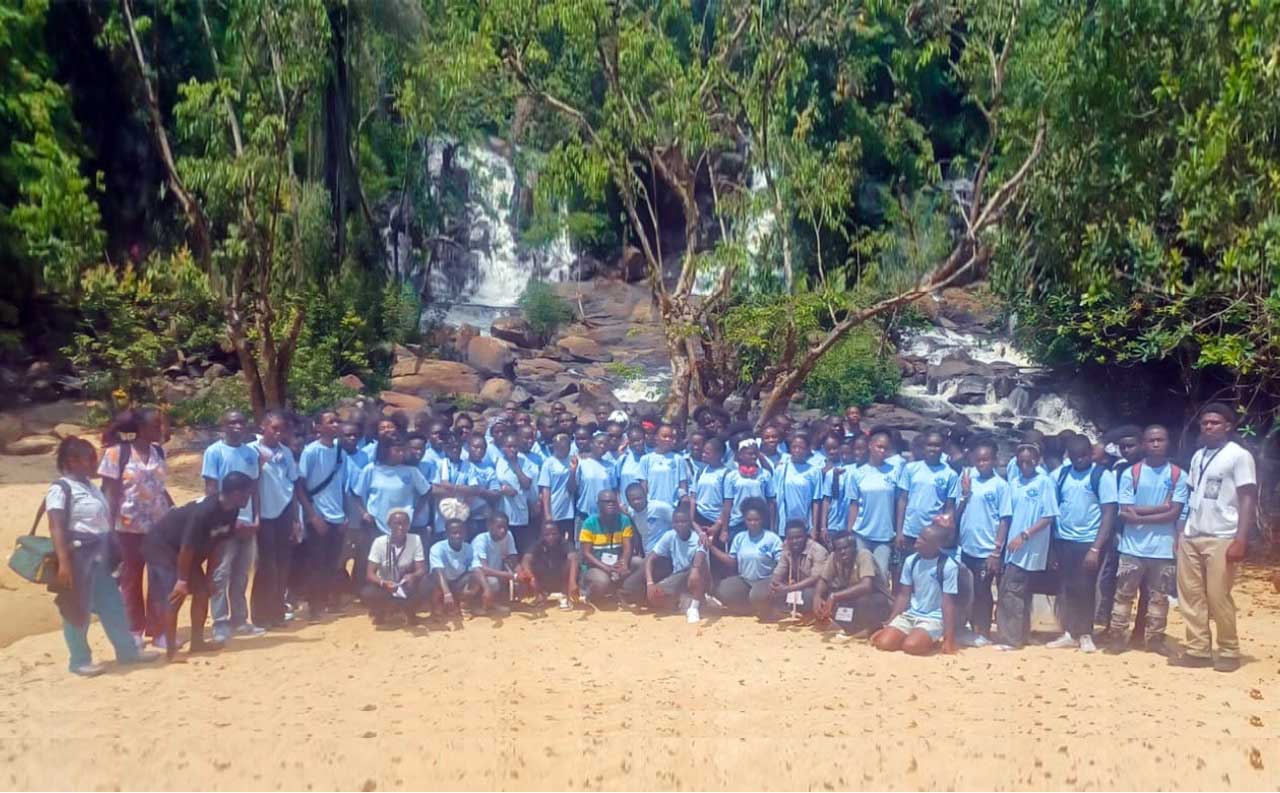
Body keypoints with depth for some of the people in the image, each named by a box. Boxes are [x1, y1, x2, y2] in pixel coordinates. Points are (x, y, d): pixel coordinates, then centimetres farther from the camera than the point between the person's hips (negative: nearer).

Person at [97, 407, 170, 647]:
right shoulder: (117, 452, -8)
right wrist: (110, 527, -12)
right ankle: (135, 631, 20)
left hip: (160, 525, 5)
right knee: (131, 579, 8)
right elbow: (110, 493, -8)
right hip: (130, 527, -4)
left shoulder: (158, 451, 7)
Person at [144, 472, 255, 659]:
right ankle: (171, 650, -6)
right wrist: (182, 579, -19)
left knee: (203, 590, 5)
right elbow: (187, 548, -28)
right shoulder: (204, 511, -35)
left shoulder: (231, 511, -9)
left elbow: (217, 545, 1)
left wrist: (209, 576, 3)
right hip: (161, 546, -9)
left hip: (189, 551, 9)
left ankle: (197, 642, 14)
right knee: (174, 596, -14)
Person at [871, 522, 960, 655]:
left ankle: (932, 640, 2)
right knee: (883, 643, -19)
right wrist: (887, 626, 2)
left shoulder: (949, 566, -14)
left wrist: (949, 639, -15)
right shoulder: (910, 561, 2)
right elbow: (903, 596, 6)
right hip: (909, 615, 5)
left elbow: (948, 604, -13)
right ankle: (915, 635, 8)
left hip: (934, 619, -4)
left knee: (911, 646, -30)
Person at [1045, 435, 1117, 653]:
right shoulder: (1060, 474, 5)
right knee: (1065, 588, 8)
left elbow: (1109, 513, -9)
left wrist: (1096, 548, -14)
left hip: (1088, 541, -4)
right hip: (1063, 540, 4)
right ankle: (1069, 633, 18)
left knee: (1084, 589, 2)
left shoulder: (1102, 475, -6)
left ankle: (1085, 635, 17)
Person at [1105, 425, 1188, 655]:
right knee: (1124, 594, 4)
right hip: (1133, 547, -1)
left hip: (1163, 548, 1)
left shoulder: (1178, 476, 2)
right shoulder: (1130, 474, 0)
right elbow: (1126, 512, -6)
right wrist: (1160, 508, -11)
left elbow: (1174, 514, -6)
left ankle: (1154, 638, 19)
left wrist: (1140, 517, -11)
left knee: (1159, 596, 9)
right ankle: (1116, 637, 10)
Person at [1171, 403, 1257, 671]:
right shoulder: (1198, 456, 15)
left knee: (1218, 598, -3)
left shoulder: (1239, 456, -6)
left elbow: (1248, 500, -10)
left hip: (1221, 539, -7)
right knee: (1190, 596, 7)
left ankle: (1229, 652, 12)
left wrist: (1240, 541, -17)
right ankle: (1198, 650, 14)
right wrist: (1182, 531, 12)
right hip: (1190, 538, 7)